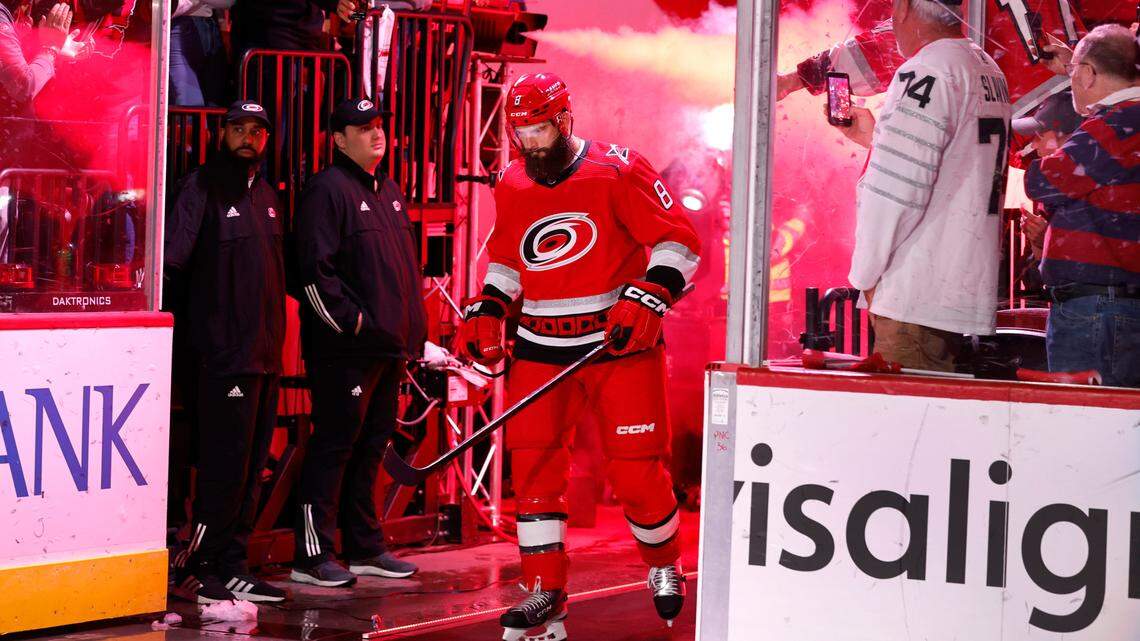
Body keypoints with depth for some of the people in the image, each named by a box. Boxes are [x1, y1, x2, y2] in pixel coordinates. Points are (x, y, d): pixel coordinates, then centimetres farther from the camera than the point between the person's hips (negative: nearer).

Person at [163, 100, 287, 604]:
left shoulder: (266, 196, 18)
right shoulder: (203, 188, -6)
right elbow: (172, 259, -16)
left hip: (265, 353, 8)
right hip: (224, 350, -8)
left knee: (252, 465, 9)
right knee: (225, 462, -9)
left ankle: (231, 567, 15)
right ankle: (194, 570, -2)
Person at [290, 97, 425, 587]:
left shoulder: (389, 192, 19)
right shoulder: (328, 190, -9)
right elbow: (315, 271, -16)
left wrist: (412, 331, 17)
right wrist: (351, 321, -17)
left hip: (388, 344, 9)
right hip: (345, 348, -9)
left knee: (372, 444, 13)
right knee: (334, 445, -7)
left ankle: (365, 548, 21)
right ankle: (311, 555, -3)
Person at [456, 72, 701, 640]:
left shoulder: (618, 172, -8)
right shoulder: (511, 188, 9)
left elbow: (679, 241, -8)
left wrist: (647, 299, -20)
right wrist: (485, 313, 10)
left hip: (620, 341, -5)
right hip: (541, 348, 5)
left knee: (636, 469, -5)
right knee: (532, 463, -4)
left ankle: (664, 566, 22)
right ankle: (546, 591, 5)